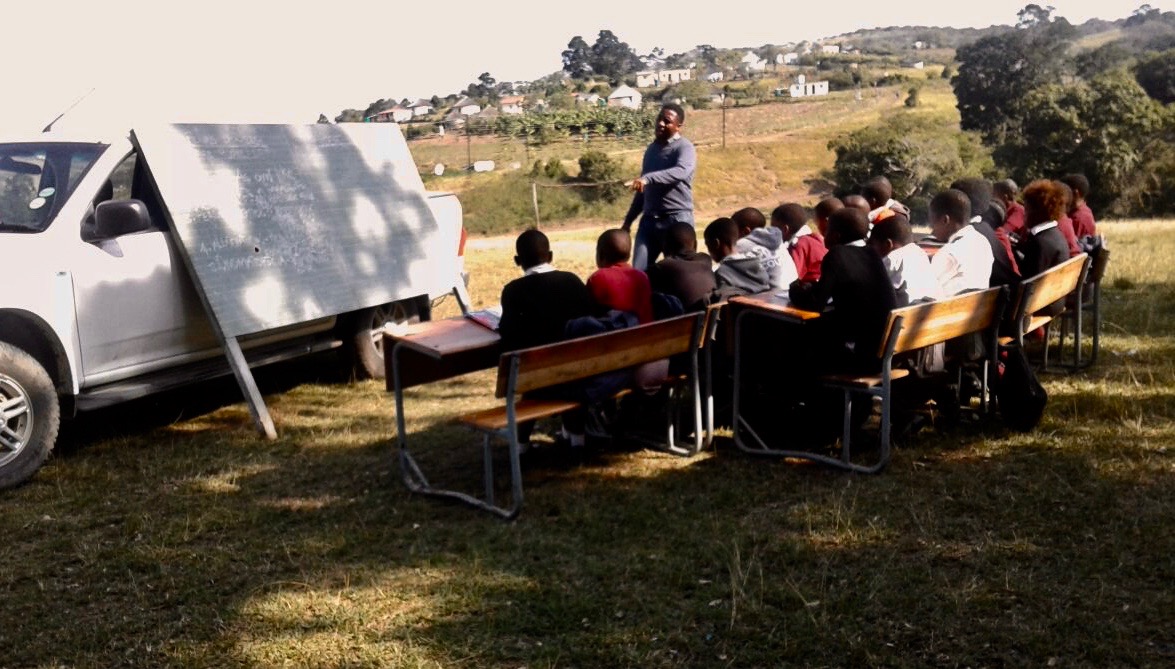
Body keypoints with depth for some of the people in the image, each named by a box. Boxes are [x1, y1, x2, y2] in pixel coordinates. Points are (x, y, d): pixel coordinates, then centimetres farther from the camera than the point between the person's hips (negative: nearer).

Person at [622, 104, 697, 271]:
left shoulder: (684, 147, -5)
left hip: (677, 220, -6)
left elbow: (682, 172, -29)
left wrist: (647, 178, -41)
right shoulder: (652, 148, 16)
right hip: (649, 219, 6)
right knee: (638, 271, -2)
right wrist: (628, 220, 23)